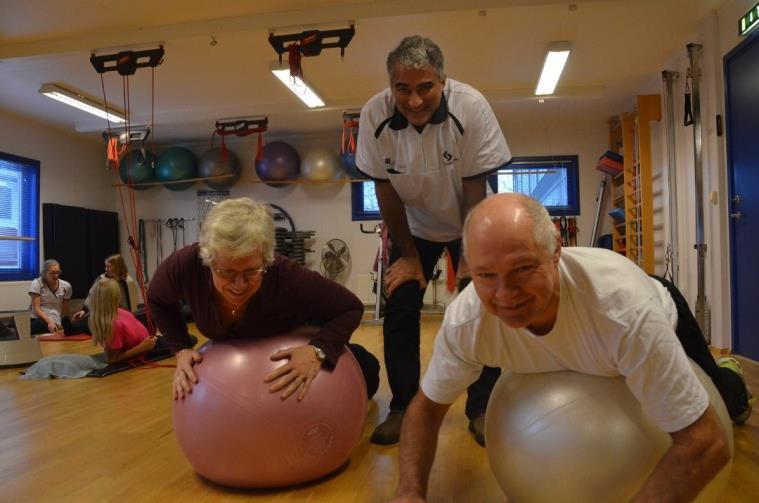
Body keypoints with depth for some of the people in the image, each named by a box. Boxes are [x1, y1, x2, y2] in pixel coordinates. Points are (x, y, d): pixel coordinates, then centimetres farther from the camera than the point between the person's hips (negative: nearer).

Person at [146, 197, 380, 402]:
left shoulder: (287, 276, -43)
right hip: (231, 348, 2)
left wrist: (318, 350, -42)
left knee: (365, 376, -3)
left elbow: (351, 308, -27)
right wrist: (182, 349, -21)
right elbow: (158, 301, -10)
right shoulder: (185, 265, -36)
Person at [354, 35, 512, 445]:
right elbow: (385, 190, -13)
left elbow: (474, 189, -21)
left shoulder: (471, 108, -28)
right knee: (399, 308, -4)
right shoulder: (374, 115, -23)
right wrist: (408, 254, -9)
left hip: (468, 225, -1)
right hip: (413, 226, 2)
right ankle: (403, 408, 10)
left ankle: (481, 409, 7)